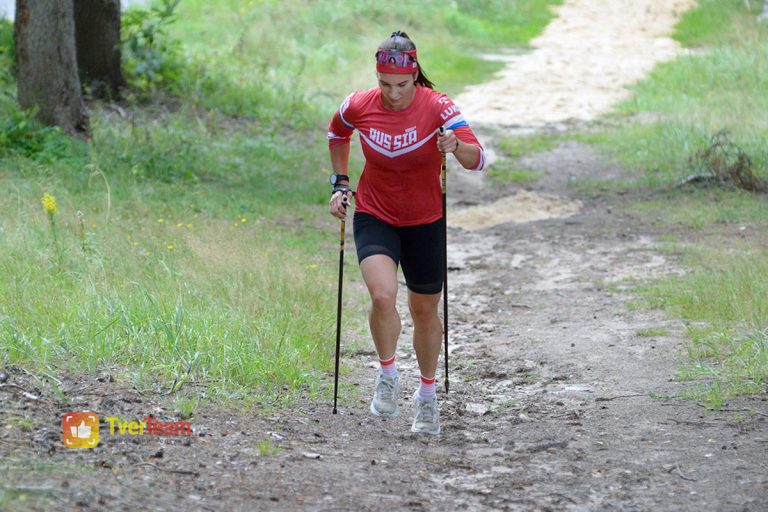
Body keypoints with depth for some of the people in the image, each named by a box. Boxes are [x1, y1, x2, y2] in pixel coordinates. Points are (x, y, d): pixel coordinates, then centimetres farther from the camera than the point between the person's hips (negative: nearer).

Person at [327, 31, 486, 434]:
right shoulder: (358, 106, -11)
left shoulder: (437, 107, -18)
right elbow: (336, 134, 13)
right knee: (383, 296, -24)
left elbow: (478, 161, -24)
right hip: (374, 216, 0)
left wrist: (456, 147, -44)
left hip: (425, 222, 0)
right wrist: (340, 183, 7)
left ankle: (427, 394, 32)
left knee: (425, 311, 12)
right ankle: (387, 376, -1)